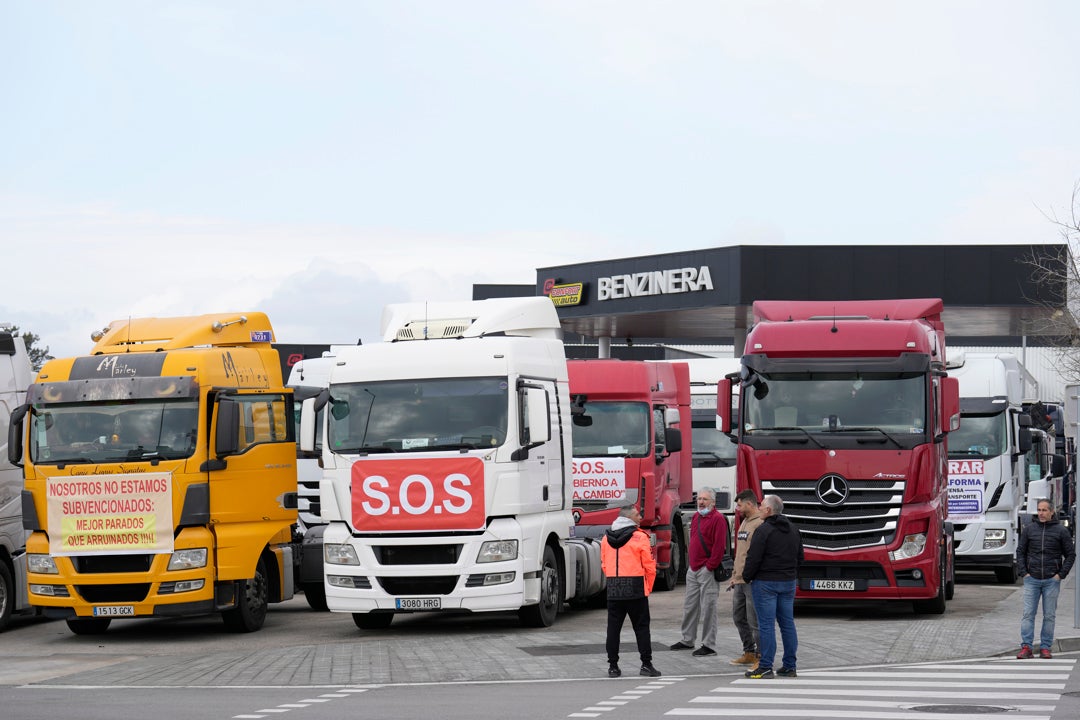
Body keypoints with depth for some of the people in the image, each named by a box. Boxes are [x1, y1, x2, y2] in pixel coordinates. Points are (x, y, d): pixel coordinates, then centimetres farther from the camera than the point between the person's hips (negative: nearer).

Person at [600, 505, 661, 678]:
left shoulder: (606, 538, 8)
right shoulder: (640, 537, -7)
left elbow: (604, 565, 11)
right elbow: (649, 566, -6)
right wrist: (648, 588, 7)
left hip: (613, 588, 4)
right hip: (635, 589, -4)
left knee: (613, 627, 7)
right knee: (641, 627, 3)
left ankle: (613, 666, 8)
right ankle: (646, 664, 2)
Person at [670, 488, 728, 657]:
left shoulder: (718, 519, -12)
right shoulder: (696, 517, 16)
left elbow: (719, 545, -18)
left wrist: (710, 566, -18)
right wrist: (691, 561, 16)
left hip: (707, 571, -9)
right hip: (693, 569, 9)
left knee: (708, 609, -6)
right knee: (689, 606, 15)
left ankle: (708, 645, -2)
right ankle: (687, 640, 26)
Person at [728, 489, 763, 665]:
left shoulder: (760, 524, -14)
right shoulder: (745, 523, 17)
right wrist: (734, 575, 22)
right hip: (740, 581, 10)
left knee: (754, 621, -6)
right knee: (739, 617, 15)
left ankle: (761, 657, 1)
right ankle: (749, 653, 25)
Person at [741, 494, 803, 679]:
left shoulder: (764, 530, -14)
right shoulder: (794, 530, 11)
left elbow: (754, 558, -16)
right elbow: (800, 557, 17)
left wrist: (747, 577, -1)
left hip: (766, 582, -7)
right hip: (788, 583, 7)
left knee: (766, 624, -6)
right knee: (787, 624, 10)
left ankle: (765, 667, -8)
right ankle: (789, 667, 12)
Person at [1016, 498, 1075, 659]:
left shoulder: (1061, 531, 2)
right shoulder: (1029, 530, 6)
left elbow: (1071, 555, 5)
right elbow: (1020, 553, 11)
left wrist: (1061, 575, -3)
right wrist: (1024, 572, 0)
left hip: (1052, 581, -1)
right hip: (1031, 579, 1)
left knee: (1049, 615, 3)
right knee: (1028, 614, -4)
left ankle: (1045, 648, 8)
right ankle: (1026, 647, -4)